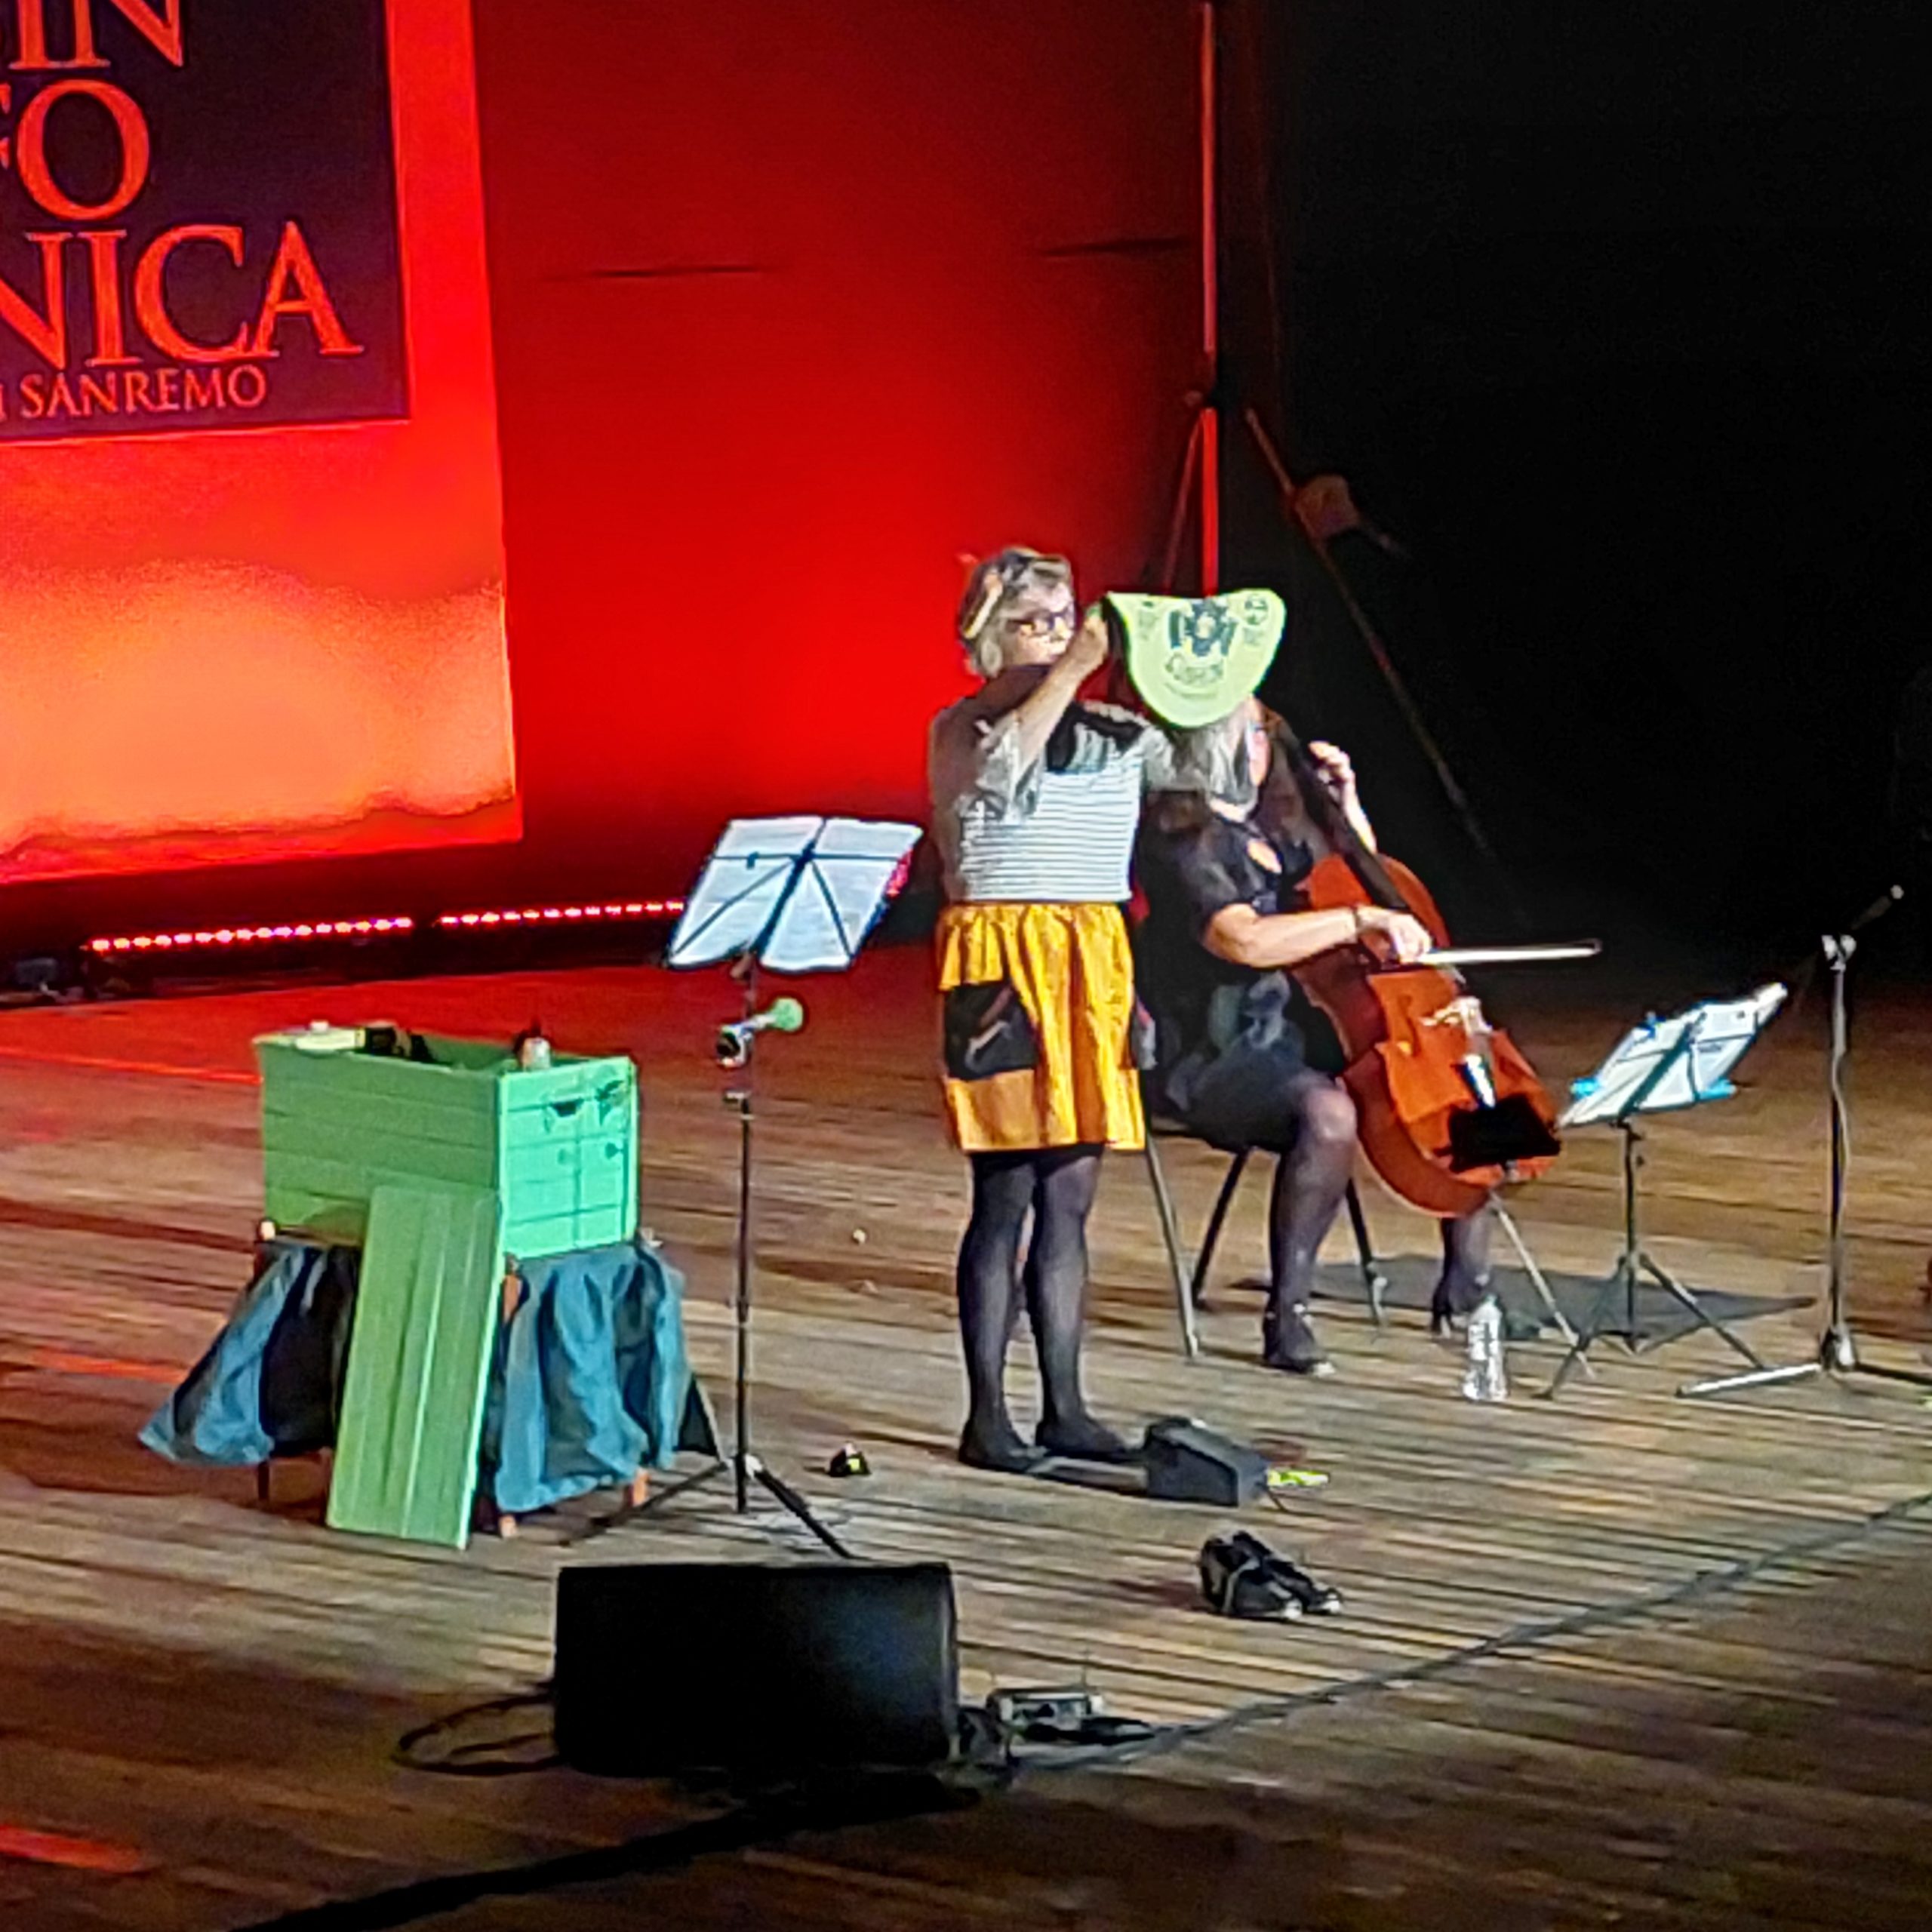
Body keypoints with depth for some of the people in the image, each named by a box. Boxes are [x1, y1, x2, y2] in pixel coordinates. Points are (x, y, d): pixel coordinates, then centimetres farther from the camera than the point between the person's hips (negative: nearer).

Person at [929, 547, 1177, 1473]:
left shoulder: (1112, 730, 13)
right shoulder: (961, 730, -2)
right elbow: (1004, 764, -24)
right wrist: (1074, 669, -23)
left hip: (1094, 960, 5)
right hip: (1002, 959, -5)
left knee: (1070, 1199, 8)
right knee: (1005, 1197, -5)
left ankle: (1064, 1408, 14)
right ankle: (986, 1415, 1)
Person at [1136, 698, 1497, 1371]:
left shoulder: (1275, 829, 14)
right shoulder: (1184, 843, -12)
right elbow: (1243, 939, -28)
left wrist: (1347, 804, 13)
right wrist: (1362, 919, -29)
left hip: (1296, 1039, 9)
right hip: (1215, 1060, -9)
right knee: (1327, 1111, -38)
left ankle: (1464, 1289, 3)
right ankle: (1287, 1314, -28)